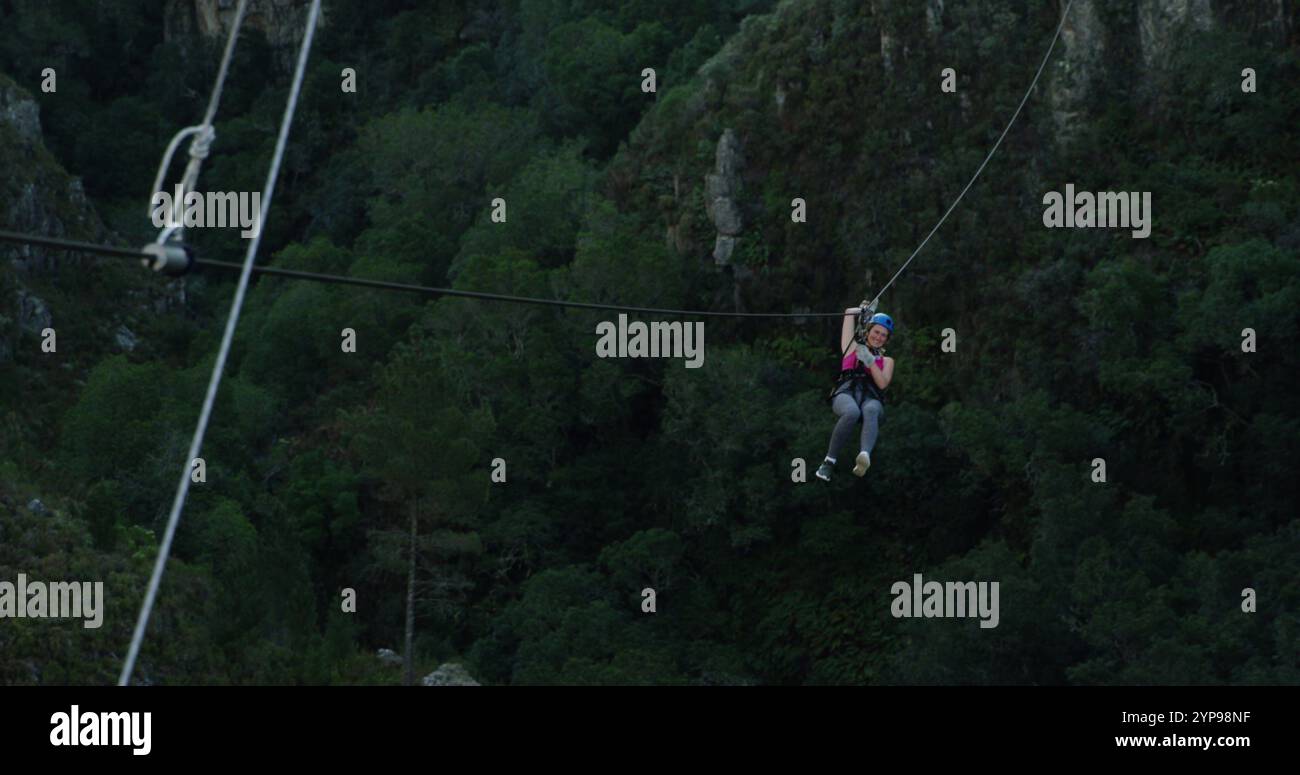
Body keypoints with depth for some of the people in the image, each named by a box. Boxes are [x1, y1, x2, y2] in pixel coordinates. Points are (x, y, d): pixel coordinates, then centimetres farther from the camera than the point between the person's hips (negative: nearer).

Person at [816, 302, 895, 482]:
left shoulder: (886, 361, 30)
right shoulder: (852, 347, 27)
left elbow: (882, 384, 10)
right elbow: (849, 313, 27)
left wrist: (870, 361, 3)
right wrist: (863, 311, 43)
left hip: (871, 398, 1)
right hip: (846, 393, -1)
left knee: (871, 410, -40)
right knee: (852, 412, -40)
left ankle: (865, 455, -67)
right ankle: (829, 460, -33)